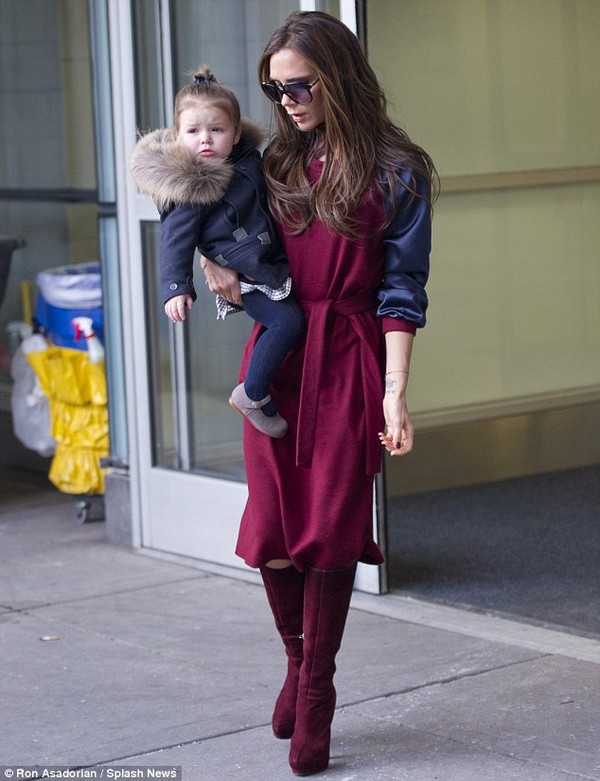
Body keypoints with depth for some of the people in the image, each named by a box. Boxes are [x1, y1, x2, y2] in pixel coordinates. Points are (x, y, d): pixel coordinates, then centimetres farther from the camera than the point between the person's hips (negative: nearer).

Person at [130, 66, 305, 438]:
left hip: (273, 264, 8)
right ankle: (252, 395, -7)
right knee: (287, 321, -21)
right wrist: (176, 287, -26)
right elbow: (176, 240, -18)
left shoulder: (249, 159, 2)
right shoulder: (190, 186, -20)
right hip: (243, 277, -8)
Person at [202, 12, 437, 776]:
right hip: (276, 358, 4)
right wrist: (231, 281, -5)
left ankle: (316, 692, 12)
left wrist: (394, 394, -12)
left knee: (332, 527, -1)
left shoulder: (396, 173, -3)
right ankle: (298, 662, 27)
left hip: (348, 364, -4)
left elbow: (400, 293, -5)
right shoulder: (277, 165, 11)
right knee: (273, 526, 3)